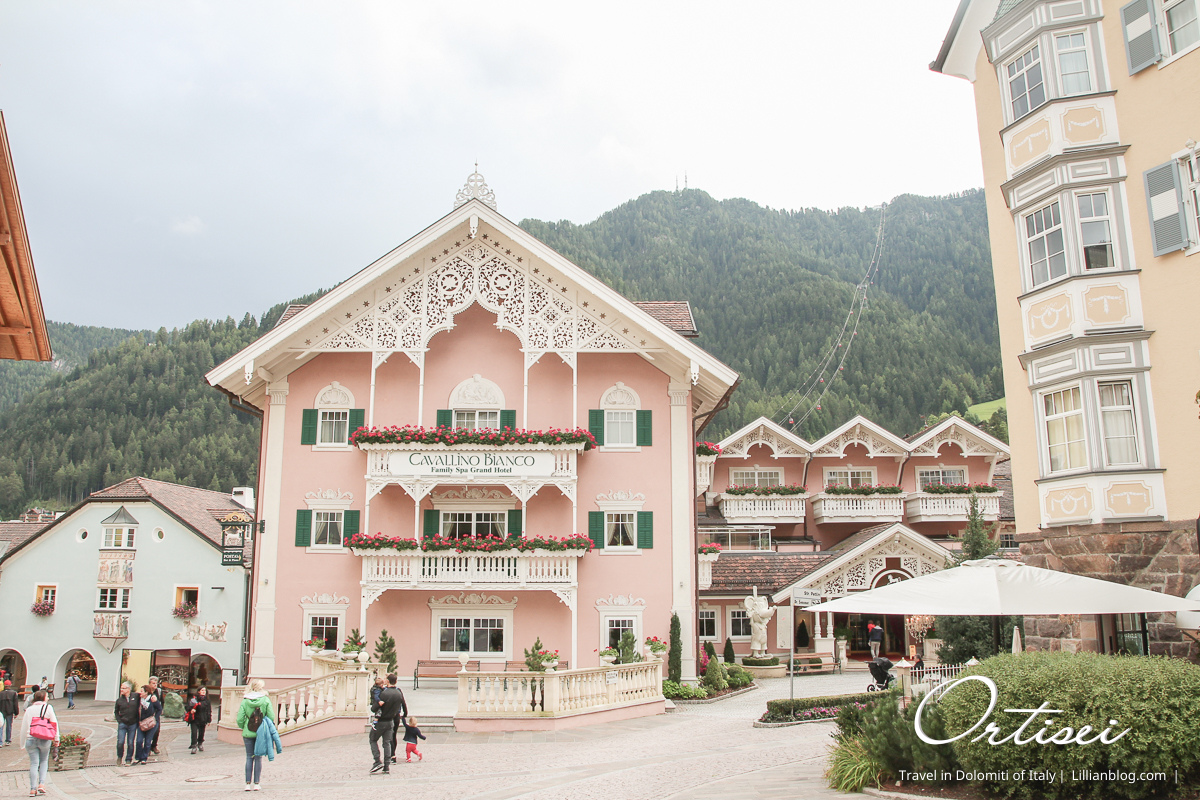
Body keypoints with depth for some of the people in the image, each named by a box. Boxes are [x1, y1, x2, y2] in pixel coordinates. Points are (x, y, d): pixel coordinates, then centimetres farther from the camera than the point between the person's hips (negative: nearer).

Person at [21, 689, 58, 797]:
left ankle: (33, 789, 1)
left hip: (30, 739, 2)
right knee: (44, 761, 15)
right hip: (44, 739, -2)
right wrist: (56, 739, 9)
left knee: (34, 763, 5)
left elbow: (24, 727, 9)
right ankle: (41, 784, 3)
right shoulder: (48, 707, 3)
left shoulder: (29, 709, 9)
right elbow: (54, 723, 1)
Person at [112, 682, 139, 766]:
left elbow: (139, 708, 11)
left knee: (130, 743, 4)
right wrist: (119, 720, 1)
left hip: (133, 724, -1)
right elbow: (116, 712, 11)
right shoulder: (119, 700, 2)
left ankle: (128, 760, 17)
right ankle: (119, 757, 20)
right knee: (120, 742, -6)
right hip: (122, 724, 1)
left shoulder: (135, 697, -2)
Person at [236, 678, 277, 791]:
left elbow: (239, 719, -6)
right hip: (261, 733, -1)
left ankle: (248, 783, 7)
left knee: (249, 757, 10)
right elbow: (271, 717, -9)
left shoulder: (245, 700, -3)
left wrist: (243, 728, 13)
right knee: (258, 757, 9)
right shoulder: (266, 700, -6)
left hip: (248, 733, 1)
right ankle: (256, 783, 9)